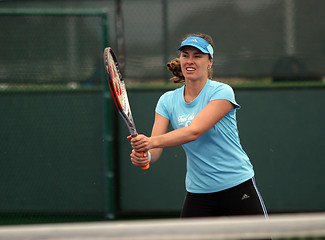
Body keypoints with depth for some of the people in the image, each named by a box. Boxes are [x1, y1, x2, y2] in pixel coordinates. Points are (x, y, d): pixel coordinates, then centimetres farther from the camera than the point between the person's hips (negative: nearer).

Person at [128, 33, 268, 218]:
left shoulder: (222, 92, -12)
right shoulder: (168, 101, 3)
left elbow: (194, 131, -26)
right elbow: (155, 147, -7)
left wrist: (153, 142, -39)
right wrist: (144, 156, -31)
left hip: (238, 186, -4)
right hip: (197, 193, 4)